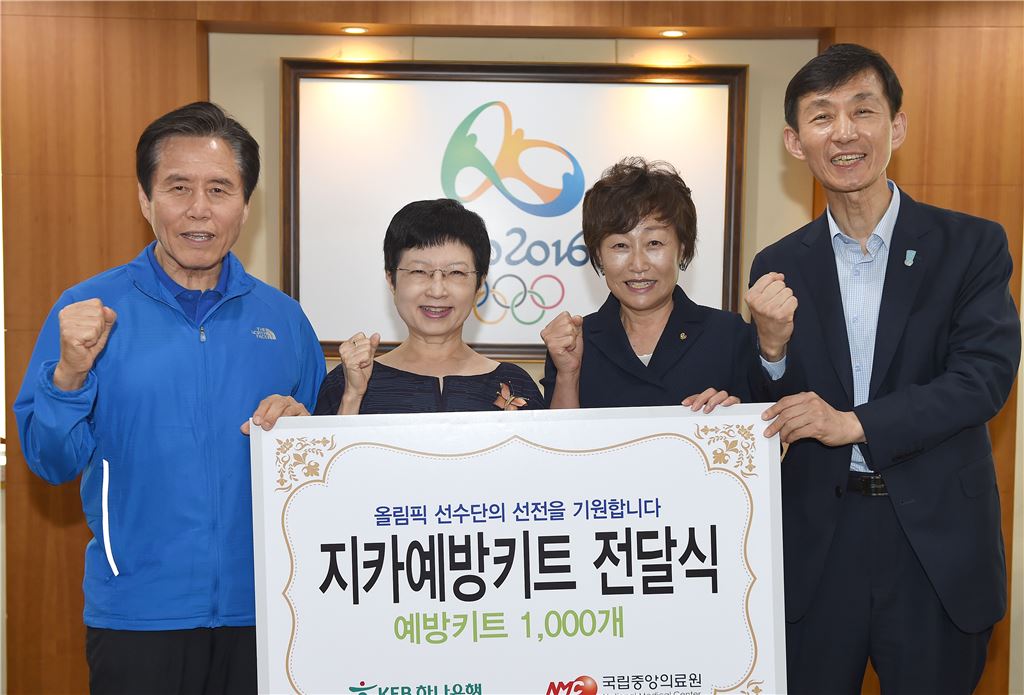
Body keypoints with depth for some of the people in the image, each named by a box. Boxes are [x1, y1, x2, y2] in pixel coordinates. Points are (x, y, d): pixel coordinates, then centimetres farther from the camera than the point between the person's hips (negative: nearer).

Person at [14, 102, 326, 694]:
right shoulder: (87, 313, -3)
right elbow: (51, 462, -3)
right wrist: (71, 372, -18)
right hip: (138, 613, -2)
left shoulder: (283, 319, 4)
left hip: (262, 610, 2)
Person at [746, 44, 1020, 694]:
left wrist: (855, 422, -20)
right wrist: (774, 345, -17)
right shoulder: (780, 267, 2)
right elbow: (777, 417, 4)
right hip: (817, 541, 2)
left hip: (937, 542, -1)